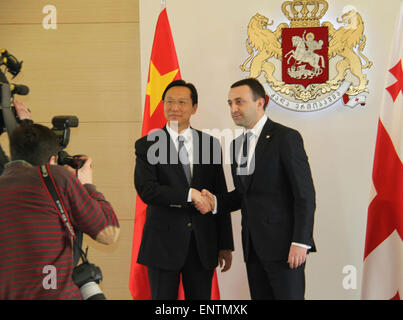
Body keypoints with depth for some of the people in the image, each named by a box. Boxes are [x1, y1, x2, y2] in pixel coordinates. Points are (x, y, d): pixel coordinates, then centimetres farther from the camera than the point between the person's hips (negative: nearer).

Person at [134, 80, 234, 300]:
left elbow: (221, 196, 7)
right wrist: (189, 194, -21)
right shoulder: (147, 145, -1)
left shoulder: (210, 143, 6)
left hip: (203, 242, 2)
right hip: (164, 240, -2)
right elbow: (146, 190, -14)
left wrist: (226, 245, 6)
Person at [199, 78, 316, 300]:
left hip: (283, 244, -7)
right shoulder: (236, 145, 14)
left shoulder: (286, 137, -8)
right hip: (253, 246, 7)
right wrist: (215, 201, 0)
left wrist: (300, 242, -17)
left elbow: (305, 194, -12)